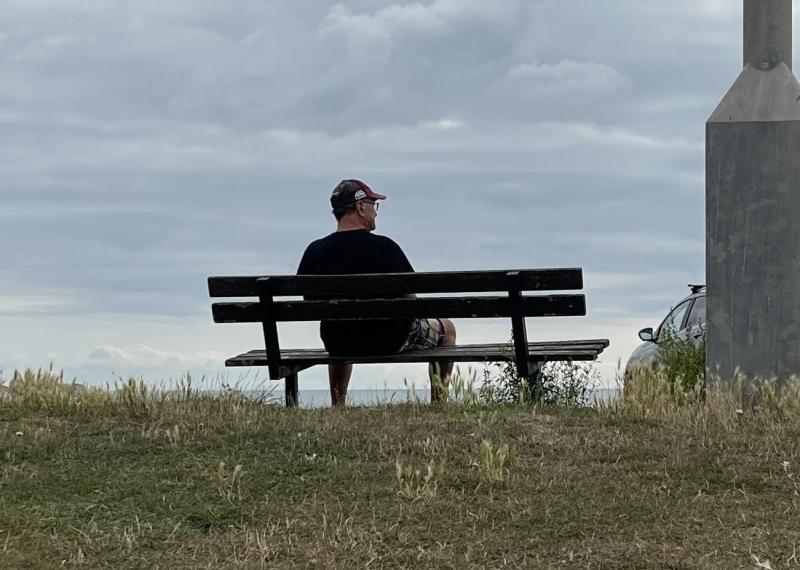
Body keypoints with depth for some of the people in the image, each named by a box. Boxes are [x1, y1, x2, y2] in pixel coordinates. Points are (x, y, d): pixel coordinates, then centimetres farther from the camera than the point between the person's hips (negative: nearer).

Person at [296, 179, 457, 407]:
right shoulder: (383, 247, -18)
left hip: (338, 343, 4)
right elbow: (410, 300, -14)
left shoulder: (314, 251, -7)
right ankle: (439, 406, 32)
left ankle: (337, 407, 44)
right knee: (446, 329, 24)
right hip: (389, 341, -4)